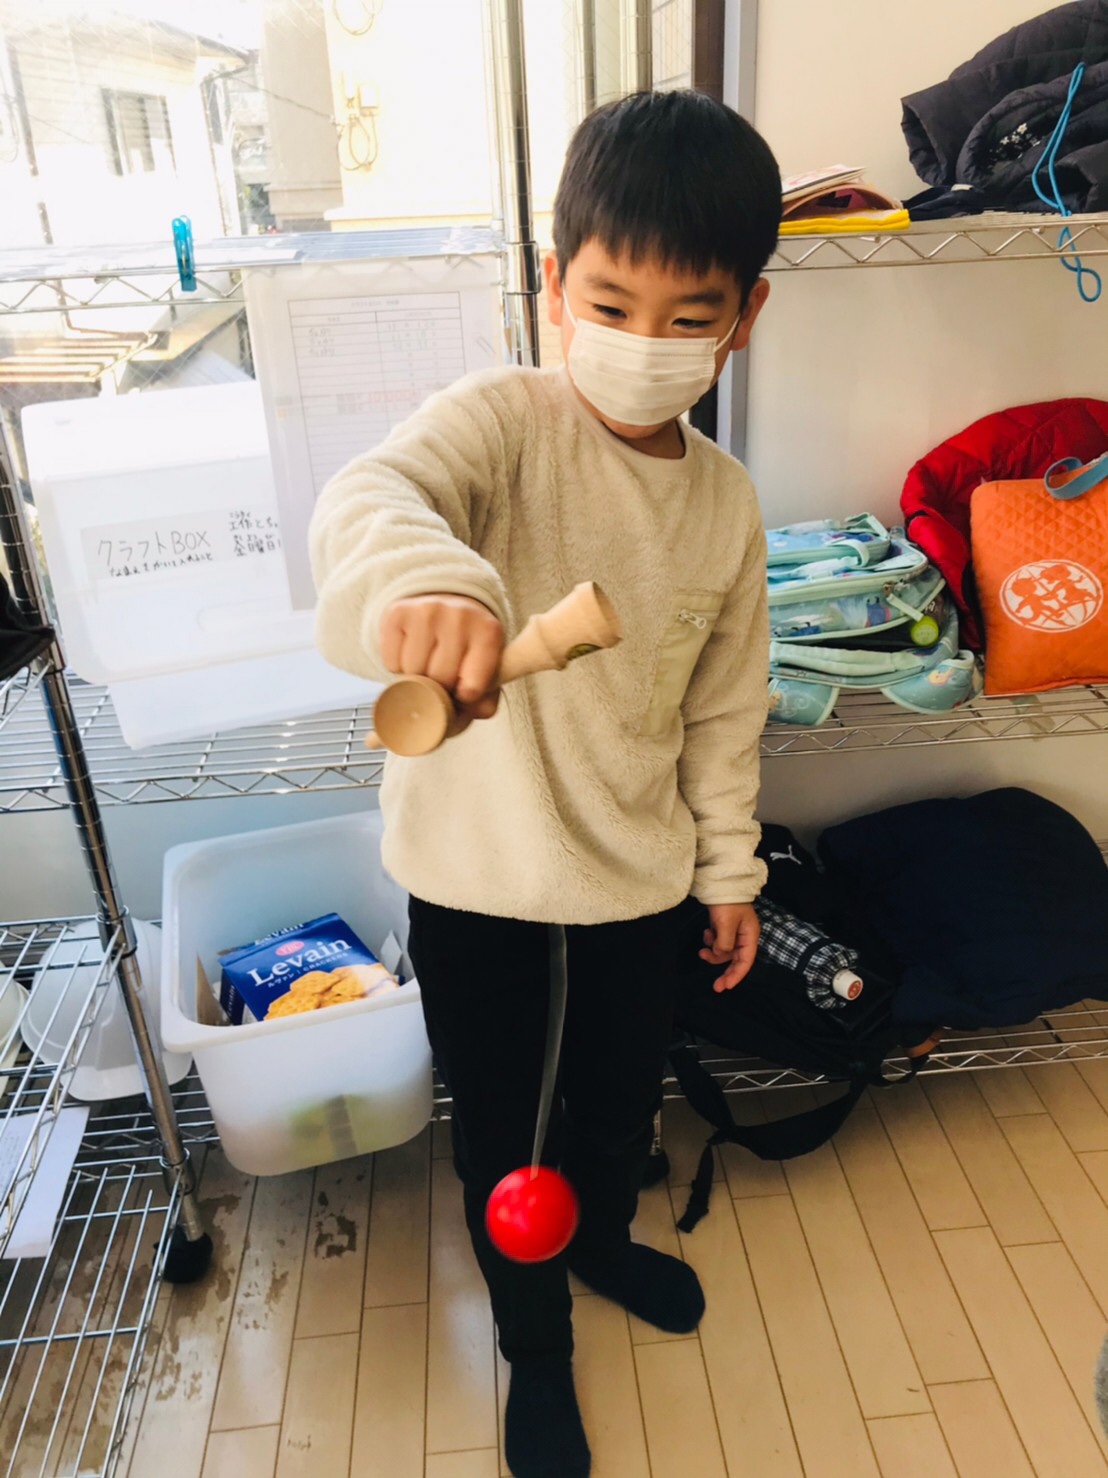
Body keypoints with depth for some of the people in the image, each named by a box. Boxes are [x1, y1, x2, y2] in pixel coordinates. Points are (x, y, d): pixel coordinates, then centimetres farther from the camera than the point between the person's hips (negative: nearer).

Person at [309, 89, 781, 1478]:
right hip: (477, 881, -3)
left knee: (620, 1101, 26)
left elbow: (724, 703, 5)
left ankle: (603, 1237, 62)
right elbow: (371, 494, -37)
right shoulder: (503, 420, -16)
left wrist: (729, 866, 10)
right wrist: (424, 578, -60)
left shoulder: (726, 500, -3)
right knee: (498, 1131, 18)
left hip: (642, 875, 4)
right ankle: (535, 1346, 48)